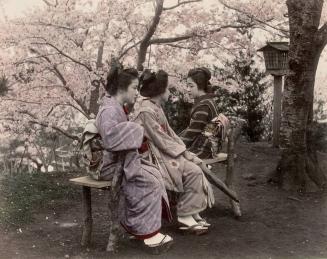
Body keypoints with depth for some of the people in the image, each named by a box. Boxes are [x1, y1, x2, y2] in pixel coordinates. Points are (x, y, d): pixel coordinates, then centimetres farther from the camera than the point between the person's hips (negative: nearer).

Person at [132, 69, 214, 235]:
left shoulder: (156, 108, 14)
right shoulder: (146, 111, -16)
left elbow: (169, 133, 14)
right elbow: (160, 140, -19)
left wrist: (185, 152, 4)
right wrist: (183, 153, -12)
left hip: (162, 153, 9)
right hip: (153, 157, -9)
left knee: (195, 169, -4)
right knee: (193, 172, -18)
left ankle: (192, 213, -3)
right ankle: (185, 217, -8)